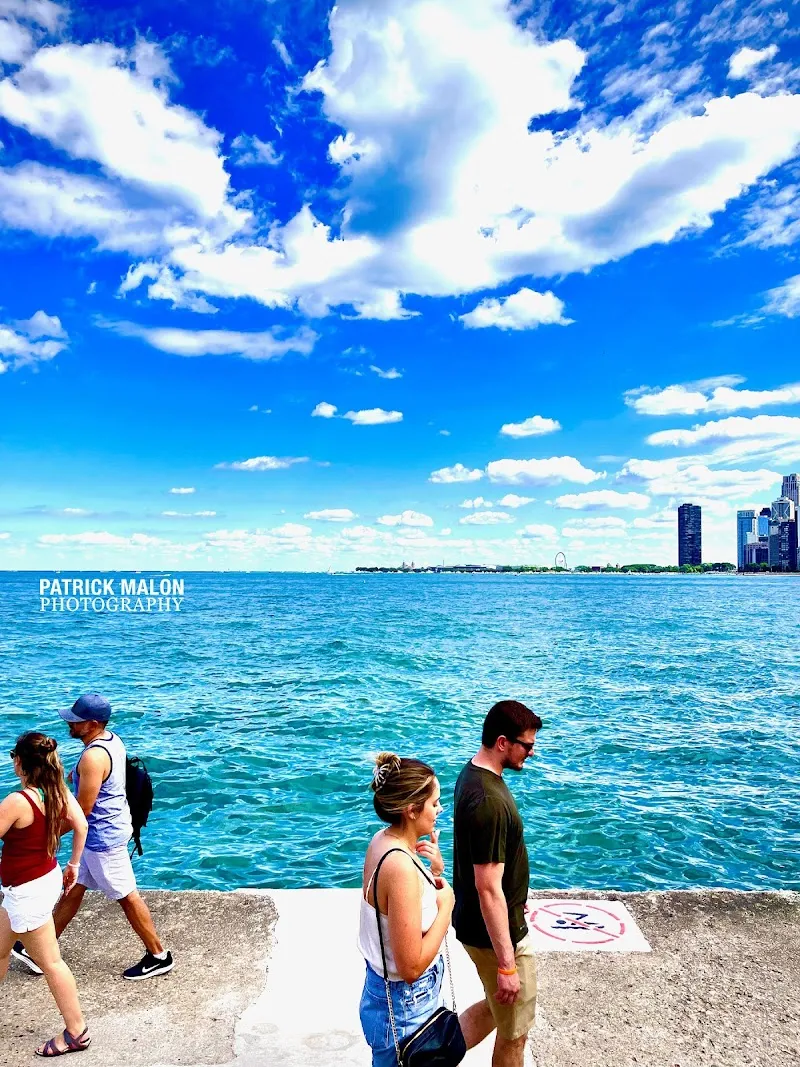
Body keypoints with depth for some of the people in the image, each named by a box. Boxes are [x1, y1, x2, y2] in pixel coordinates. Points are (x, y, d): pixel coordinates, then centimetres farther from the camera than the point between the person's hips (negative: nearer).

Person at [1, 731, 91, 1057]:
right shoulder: (59, 792, -5)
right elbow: (81, 826, 4)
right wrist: (73, 864, 15)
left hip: (28, 892, -8)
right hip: (48, 879, 8)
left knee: (50, 962, 7)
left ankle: (77, 1032, 19)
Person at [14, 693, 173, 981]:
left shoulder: (93, 757, -28)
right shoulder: (112, 740, 2)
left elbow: (82, 809, -22)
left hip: (103, 836, -10)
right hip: (109, 828, 10)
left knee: (127, 897, 4)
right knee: (74, 888, 21)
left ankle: (158, 956, 18)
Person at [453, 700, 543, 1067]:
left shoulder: (473, 773, 0)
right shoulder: (489, 801, -31)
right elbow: (488, 889, -28)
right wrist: (507, 965, -22)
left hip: (474, 924, 9)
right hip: (496, 932, -9)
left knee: (494, 1007, 27)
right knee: (514, 1032, 12)